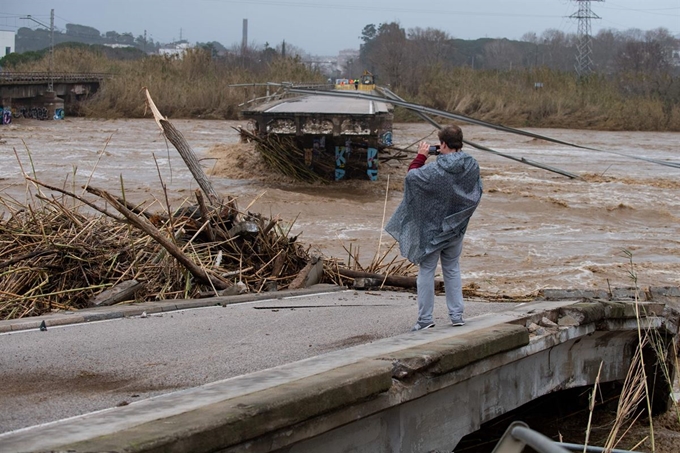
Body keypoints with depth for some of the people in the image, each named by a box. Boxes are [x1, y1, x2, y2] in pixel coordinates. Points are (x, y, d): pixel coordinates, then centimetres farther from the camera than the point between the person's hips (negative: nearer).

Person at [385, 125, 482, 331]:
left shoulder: (436, 170, -25)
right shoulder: (472, 167, -8)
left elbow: (411, 175, -11)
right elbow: (477, 193, 9)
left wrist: (421, 156, 1)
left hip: (432, 228, -5)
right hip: (456, 228, 5)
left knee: (426, 270, 6)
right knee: (452, 269, 18)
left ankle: (425, 318, 7)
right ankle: (457, 315, 16)